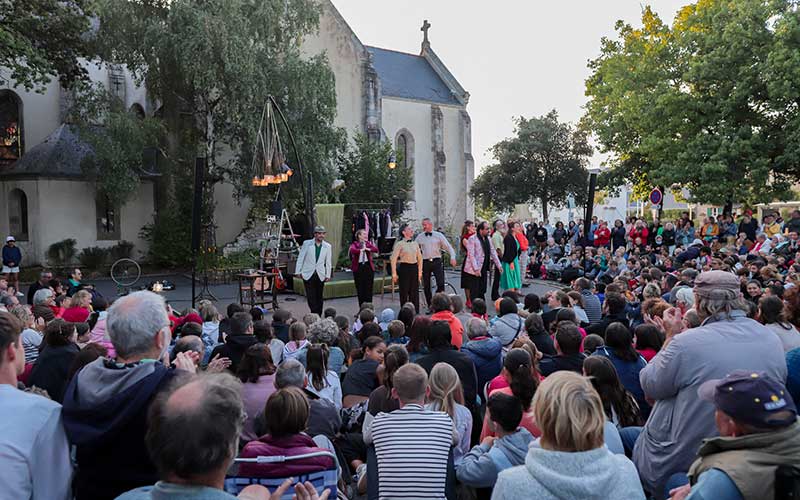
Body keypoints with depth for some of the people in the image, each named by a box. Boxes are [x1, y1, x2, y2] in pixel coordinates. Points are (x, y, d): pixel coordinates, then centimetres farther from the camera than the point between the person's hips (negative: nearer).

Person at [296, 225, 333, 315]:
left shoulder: (327, 246, 3)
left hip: (320, 275, 2)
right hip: (308, 274, -2)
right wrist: (298, 271, 1)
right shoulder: (307, 243, -1)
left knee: (319, 297, 6)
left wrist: (328, 275, 7)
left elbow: (328, 262, 8)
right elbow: (300, 258, 3)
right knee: (310, 296, -7)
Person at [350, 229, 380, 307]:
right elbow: (352, 250, -19)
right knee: (360, 289, 4)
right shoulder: (355, 244, 3)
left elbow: (376, 250, -9)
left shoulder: (369, 243, 9)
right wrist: (361, 250, -28)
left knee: (369, 289, 1)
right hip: (358, 267, -1)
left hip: (368, 267, 1)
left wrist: (368, 249, -22)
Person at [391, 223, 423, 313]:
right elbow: (393, 259, -8)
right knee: (404, 292, 2)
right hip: (404, 268, -4)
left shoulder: (415, 243, 9)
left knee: (414, 292, 6)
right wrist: (394, 274, -11)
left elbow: (420, 258, 15)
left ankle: (415, 312, 16)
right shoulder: (400, 244, -6)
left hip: (414, 268, 4)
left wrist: (420, 271, 10)